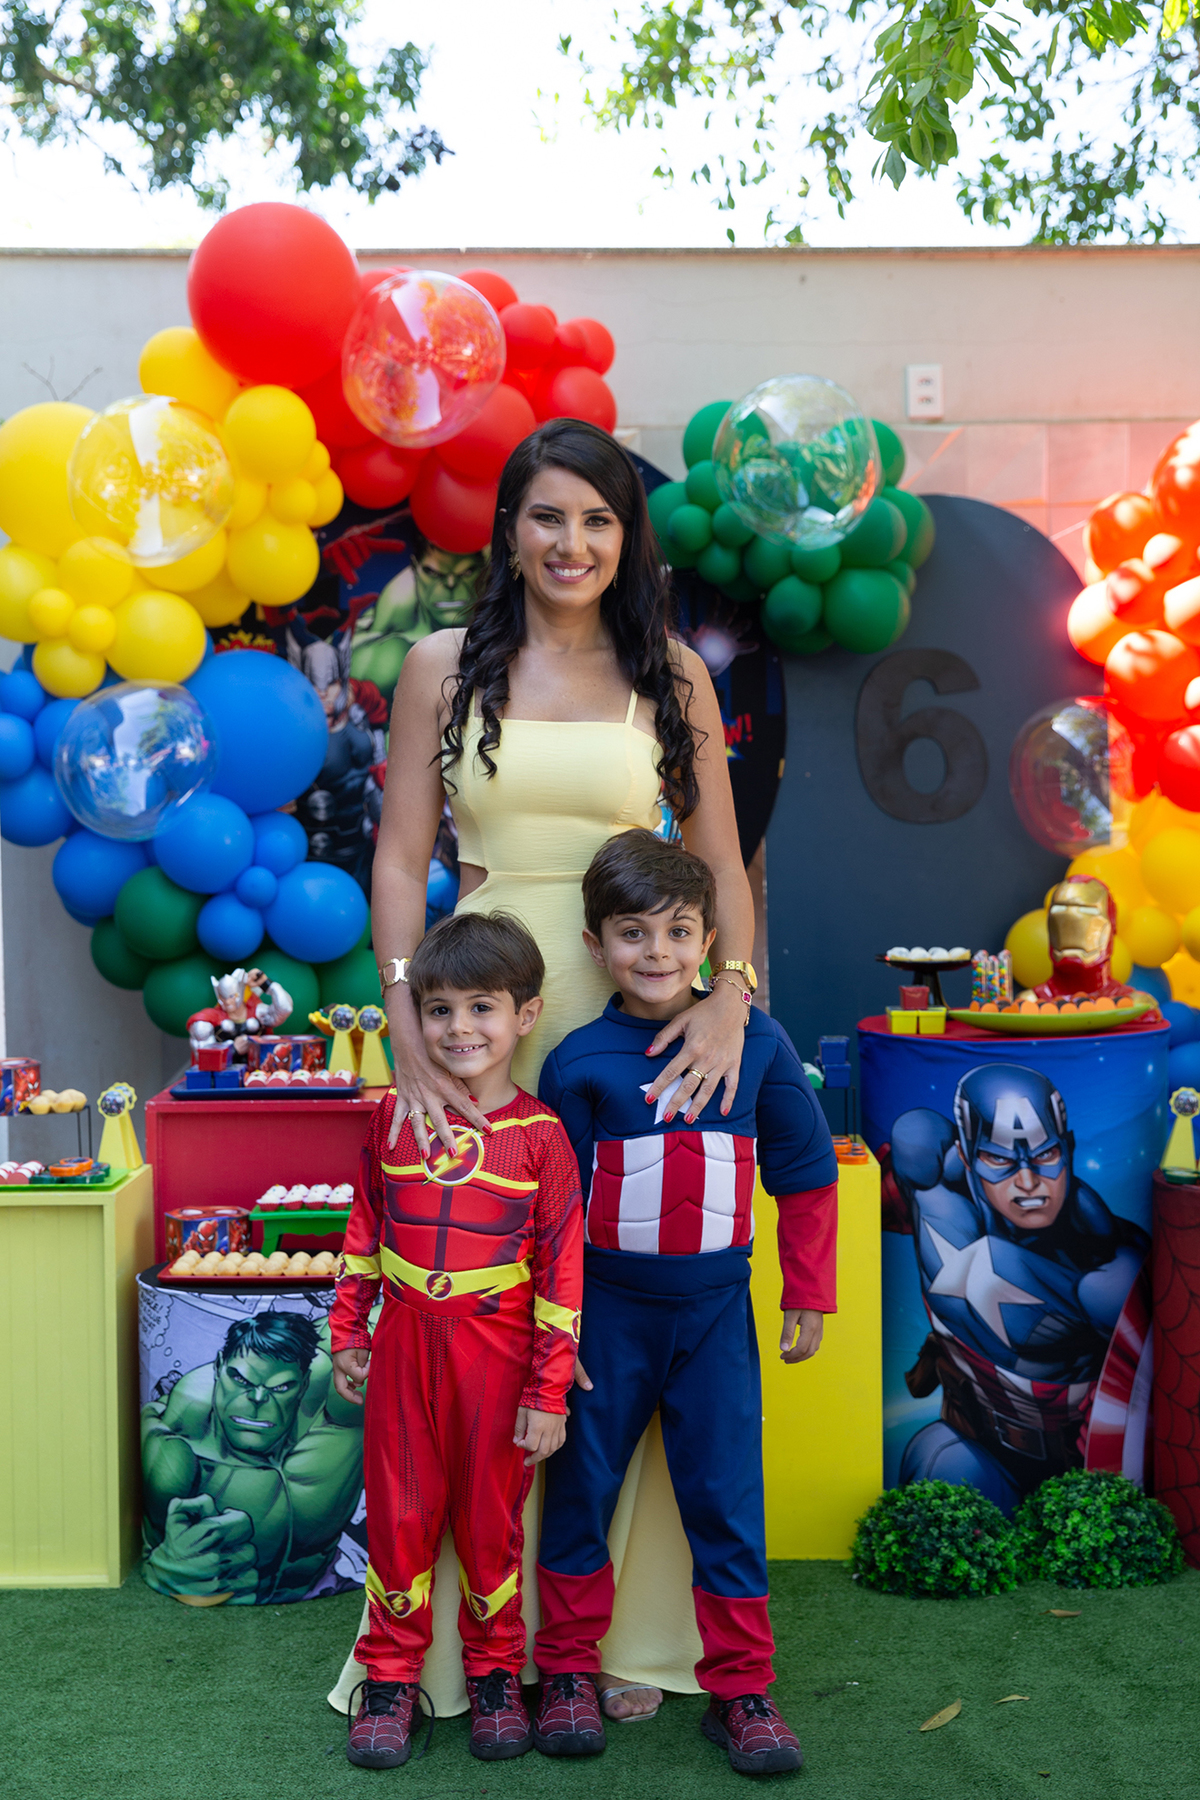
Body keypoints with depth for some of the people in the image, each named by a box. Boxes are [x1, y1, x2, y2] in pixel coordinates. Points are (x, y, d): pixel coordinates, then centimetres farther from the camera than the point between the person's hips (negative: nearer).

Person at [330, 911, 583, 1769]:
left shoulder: (541, 1135, -9)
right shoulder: (394, 1115, 1)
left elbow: (562, 1272, -8)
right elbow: (364, 1231, 11)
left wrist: (549, 1393, -8)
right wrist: (348, 1332, 11)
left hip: (496, 1354, -2)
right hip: (405, 1346, 2)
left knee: (490, 1519, 11)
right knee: (399, 1513, 10)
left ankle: (495, 1674, 31)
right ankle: (391, 1676, 28)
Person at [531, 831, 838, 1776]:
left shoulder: (756, 1041, -4)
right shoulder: (579, 1061, -7)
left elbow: (807, 1173, 5)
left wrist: (808, 1297, 6)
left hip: (716, 1308, 0)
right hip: (606, 1308, 0)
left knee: (726, 1497, 6)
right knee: (582, 1486, 11)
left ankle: (740, 1689, 20)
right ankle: (568, 1673, 28)